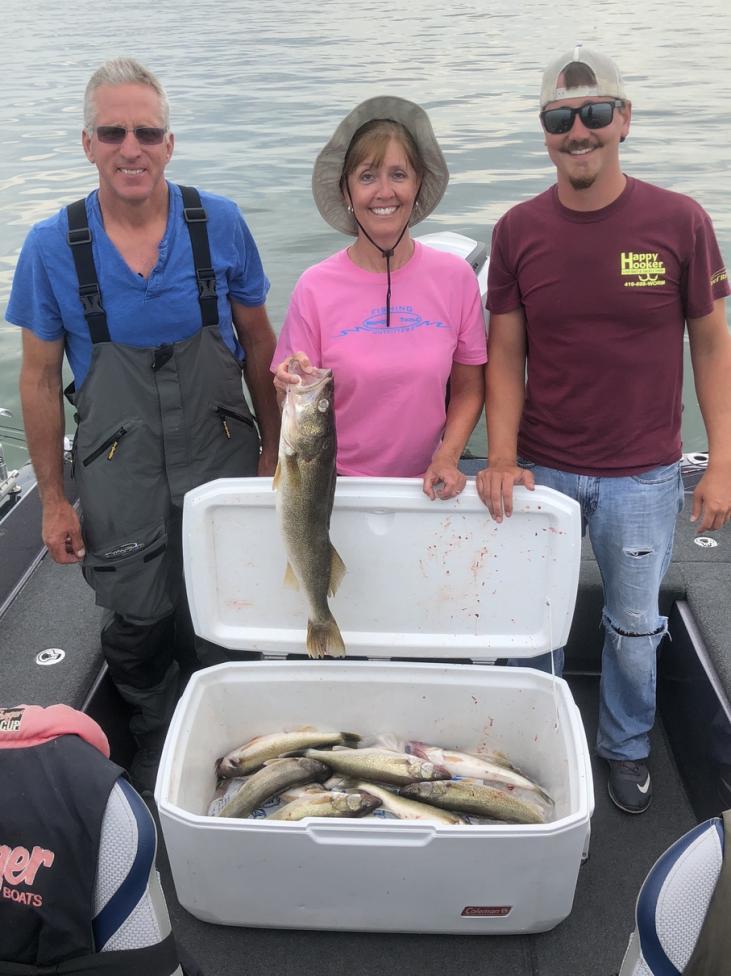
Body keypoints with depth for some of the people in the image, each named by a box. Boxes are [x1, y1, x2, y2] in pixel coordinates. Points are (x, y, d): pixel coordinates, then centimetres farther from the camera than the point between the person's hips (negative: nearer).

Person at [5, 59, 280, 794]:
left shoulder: (219, 224, -7)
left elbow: (258, 340, 3)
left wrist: (275, 448, 2)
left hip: (223, 461, 1)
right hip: (119, 476, 0)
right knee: (139, 628, 11)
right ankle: (154, 756, 40)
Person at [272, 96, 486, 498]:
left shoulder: (455, 277, -3)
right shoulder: (315, 287, -7)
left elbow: (468, 388, 5)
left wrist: (447, 457, -9)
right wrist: (293, 392, -23)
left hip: (425, 487, 1)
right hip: (337, 485, -1)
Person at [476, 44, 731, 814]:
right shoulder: (518, 230, -3)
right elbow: (505, 349, -1)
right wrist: (501, 455, -12)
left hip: (642, 474, 0)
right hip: (541, 468, 1)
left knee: (634, 623, 14)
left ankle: (626, 748, 38)